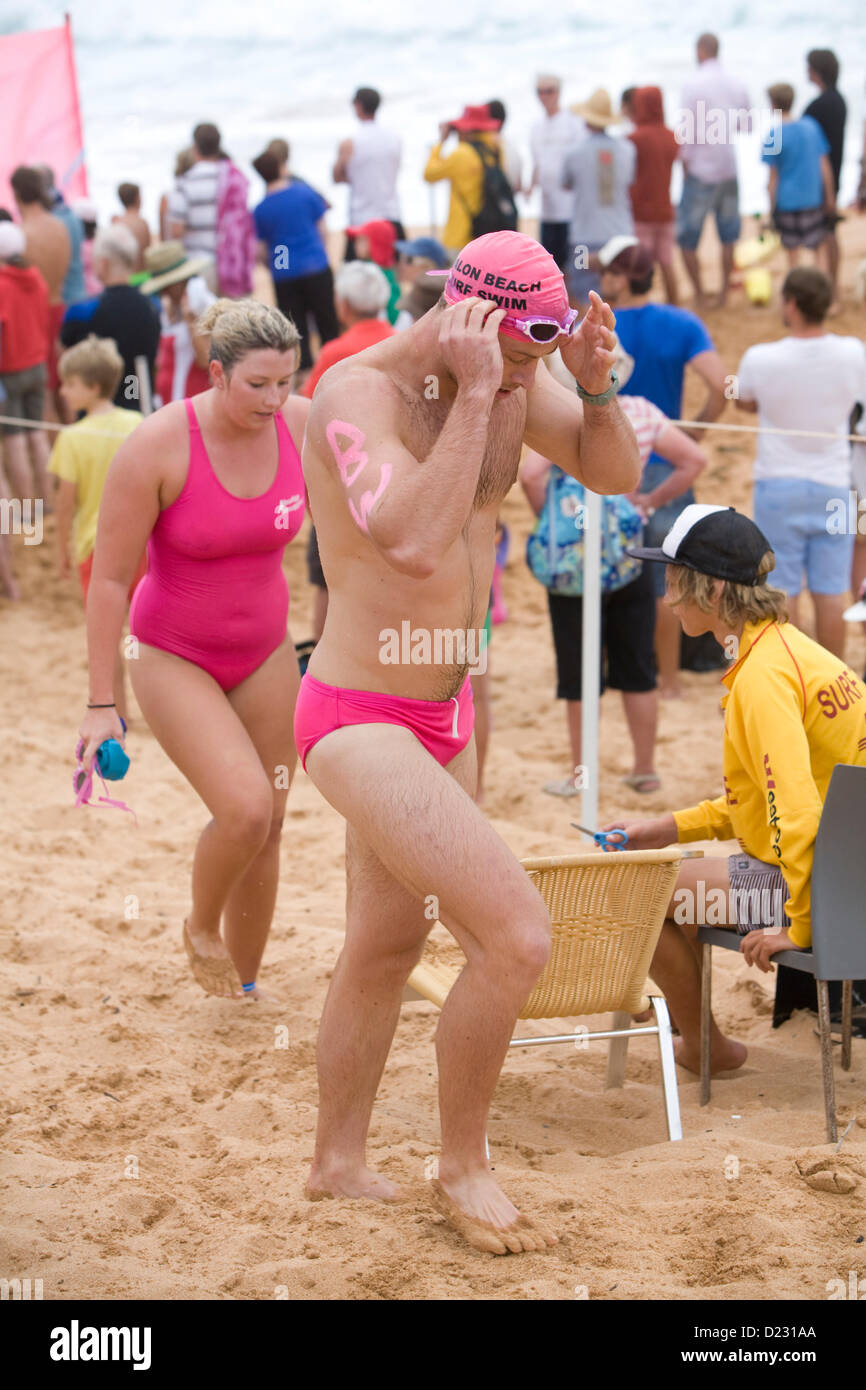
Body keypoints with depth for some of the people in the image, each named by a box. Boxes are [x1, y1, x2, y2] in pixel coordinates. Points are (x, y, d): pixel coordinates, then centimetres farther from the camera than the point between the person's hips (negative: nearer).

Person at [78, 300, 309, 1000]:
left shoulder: (304, 427, -11)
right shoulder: (158, 446, -22)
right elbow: (110, 578, -16)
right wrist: (102, 702, -16)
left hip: (264, 652, 5)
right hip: (173, 656, -5)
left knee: (268, 825, 7)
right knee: (244, 807, -22)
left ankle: (243, 985, 27)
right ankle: (201, 929, 8)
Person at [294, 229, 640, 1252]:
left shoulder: (510, 371, -2)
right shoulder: (358, 391, -24)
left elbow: (615, 473, 3)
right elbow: (413, 543, -38)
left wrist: (596, 388, -17)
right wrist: (475, 392, -35)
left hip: (442, 717, 9)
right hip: (358, 723, -9)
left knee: (387, 941, 22)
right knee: (517, 936, -18)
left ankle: (337, 1166, 41)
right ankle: (462, 1167, 3)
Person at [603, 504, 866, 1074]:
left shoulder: (763, 676, -22)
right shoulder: (790, 648, 10)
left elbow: (797, 810, -28)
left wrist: (796, 926, -22)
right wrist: (669, 829, 16)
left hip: (818, 885, -10)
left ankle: (703, 1045, 19)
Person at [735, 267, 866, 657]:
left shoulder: (761, 359, -15)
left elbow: (744, 402, 6)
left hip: (779, 485, -2)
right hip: (833, 485, 2)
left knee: (782, 590, 5)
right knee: (831, 591, 7)